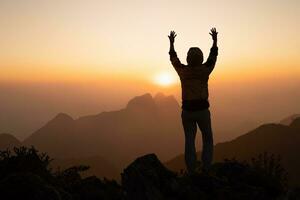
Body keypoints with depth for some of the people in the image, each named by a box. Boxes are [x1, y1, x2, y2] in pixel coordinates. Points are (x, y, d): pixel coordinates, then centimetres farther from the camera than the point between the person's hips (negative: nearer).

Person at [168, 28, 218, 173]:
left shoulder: (183, 70, -5)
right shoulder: (205, 70, -7)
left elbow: (173, 58, 13)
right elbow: (213, 56, 12)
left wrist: (171, 43, 25)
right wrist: (215, 40, 24)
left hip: (187, 110, 1)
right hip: (202, 110, -1)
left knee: (189, 140, 8)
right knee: (207, 139, 14)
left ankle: (191, 170, 8)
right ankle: (206, 168, 7)